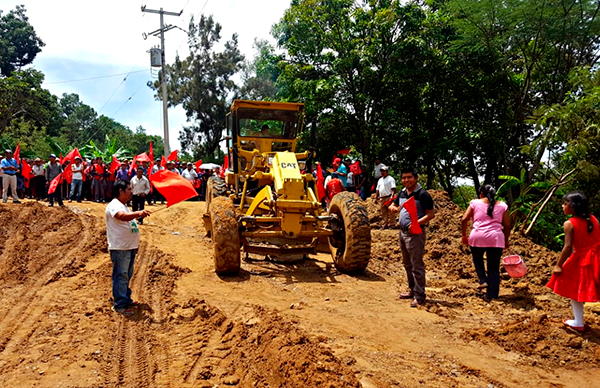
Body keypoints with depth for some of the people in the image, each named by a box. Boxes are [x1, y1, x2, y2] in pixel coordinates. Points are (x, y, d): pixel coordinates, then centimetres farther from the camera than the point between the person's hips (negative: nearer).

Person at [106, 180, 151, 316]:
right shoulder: (114, 205, -14)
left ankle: (126, 300, 28)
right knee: (121, 276, -6)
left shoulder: (123, 206, 19)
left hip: (129, 247, 10)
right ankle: (120, 305, 0)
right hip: (119, 248, -10)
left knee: (127, 276, 17)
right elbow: (123, 216, -35)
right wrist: (138, 213, -50)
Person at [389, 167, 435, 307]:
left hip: (415, 234, -9)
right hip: (402, 232, 9)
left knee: (417, 266, -6)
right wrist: (393, 208, -1)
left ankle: (419, 296, 0)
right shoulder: (402, 193, 11)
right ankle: (412, 290, 30)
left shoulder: (422, 194, -12)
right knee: (407, 264, 18)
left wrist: (417, 223, -26)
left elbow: (431, 214, -14)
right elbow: (393, 205, 23)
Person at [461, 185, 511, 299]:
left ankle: (483, 281, 11)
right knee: (494, 267, 10)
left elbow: (464, 219, 1)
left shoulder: (475, 203, 7)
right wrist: (506, 240, 21)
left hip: (477, 237, -1)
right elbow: (507, 226, 9)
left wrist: (464, 235, 11)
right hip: (496, 238, 1)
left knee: (477, 258, 28)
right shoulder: (502, 205, 11)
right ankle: (492, 295, 12)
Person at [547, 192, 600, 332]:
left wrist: (558, 265, -8)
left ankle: (578, 323, 21)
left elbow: (568, 247, -16)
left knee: (576, 290, 11)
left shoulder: (569, 224, -15)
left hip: (580, 260, -5)